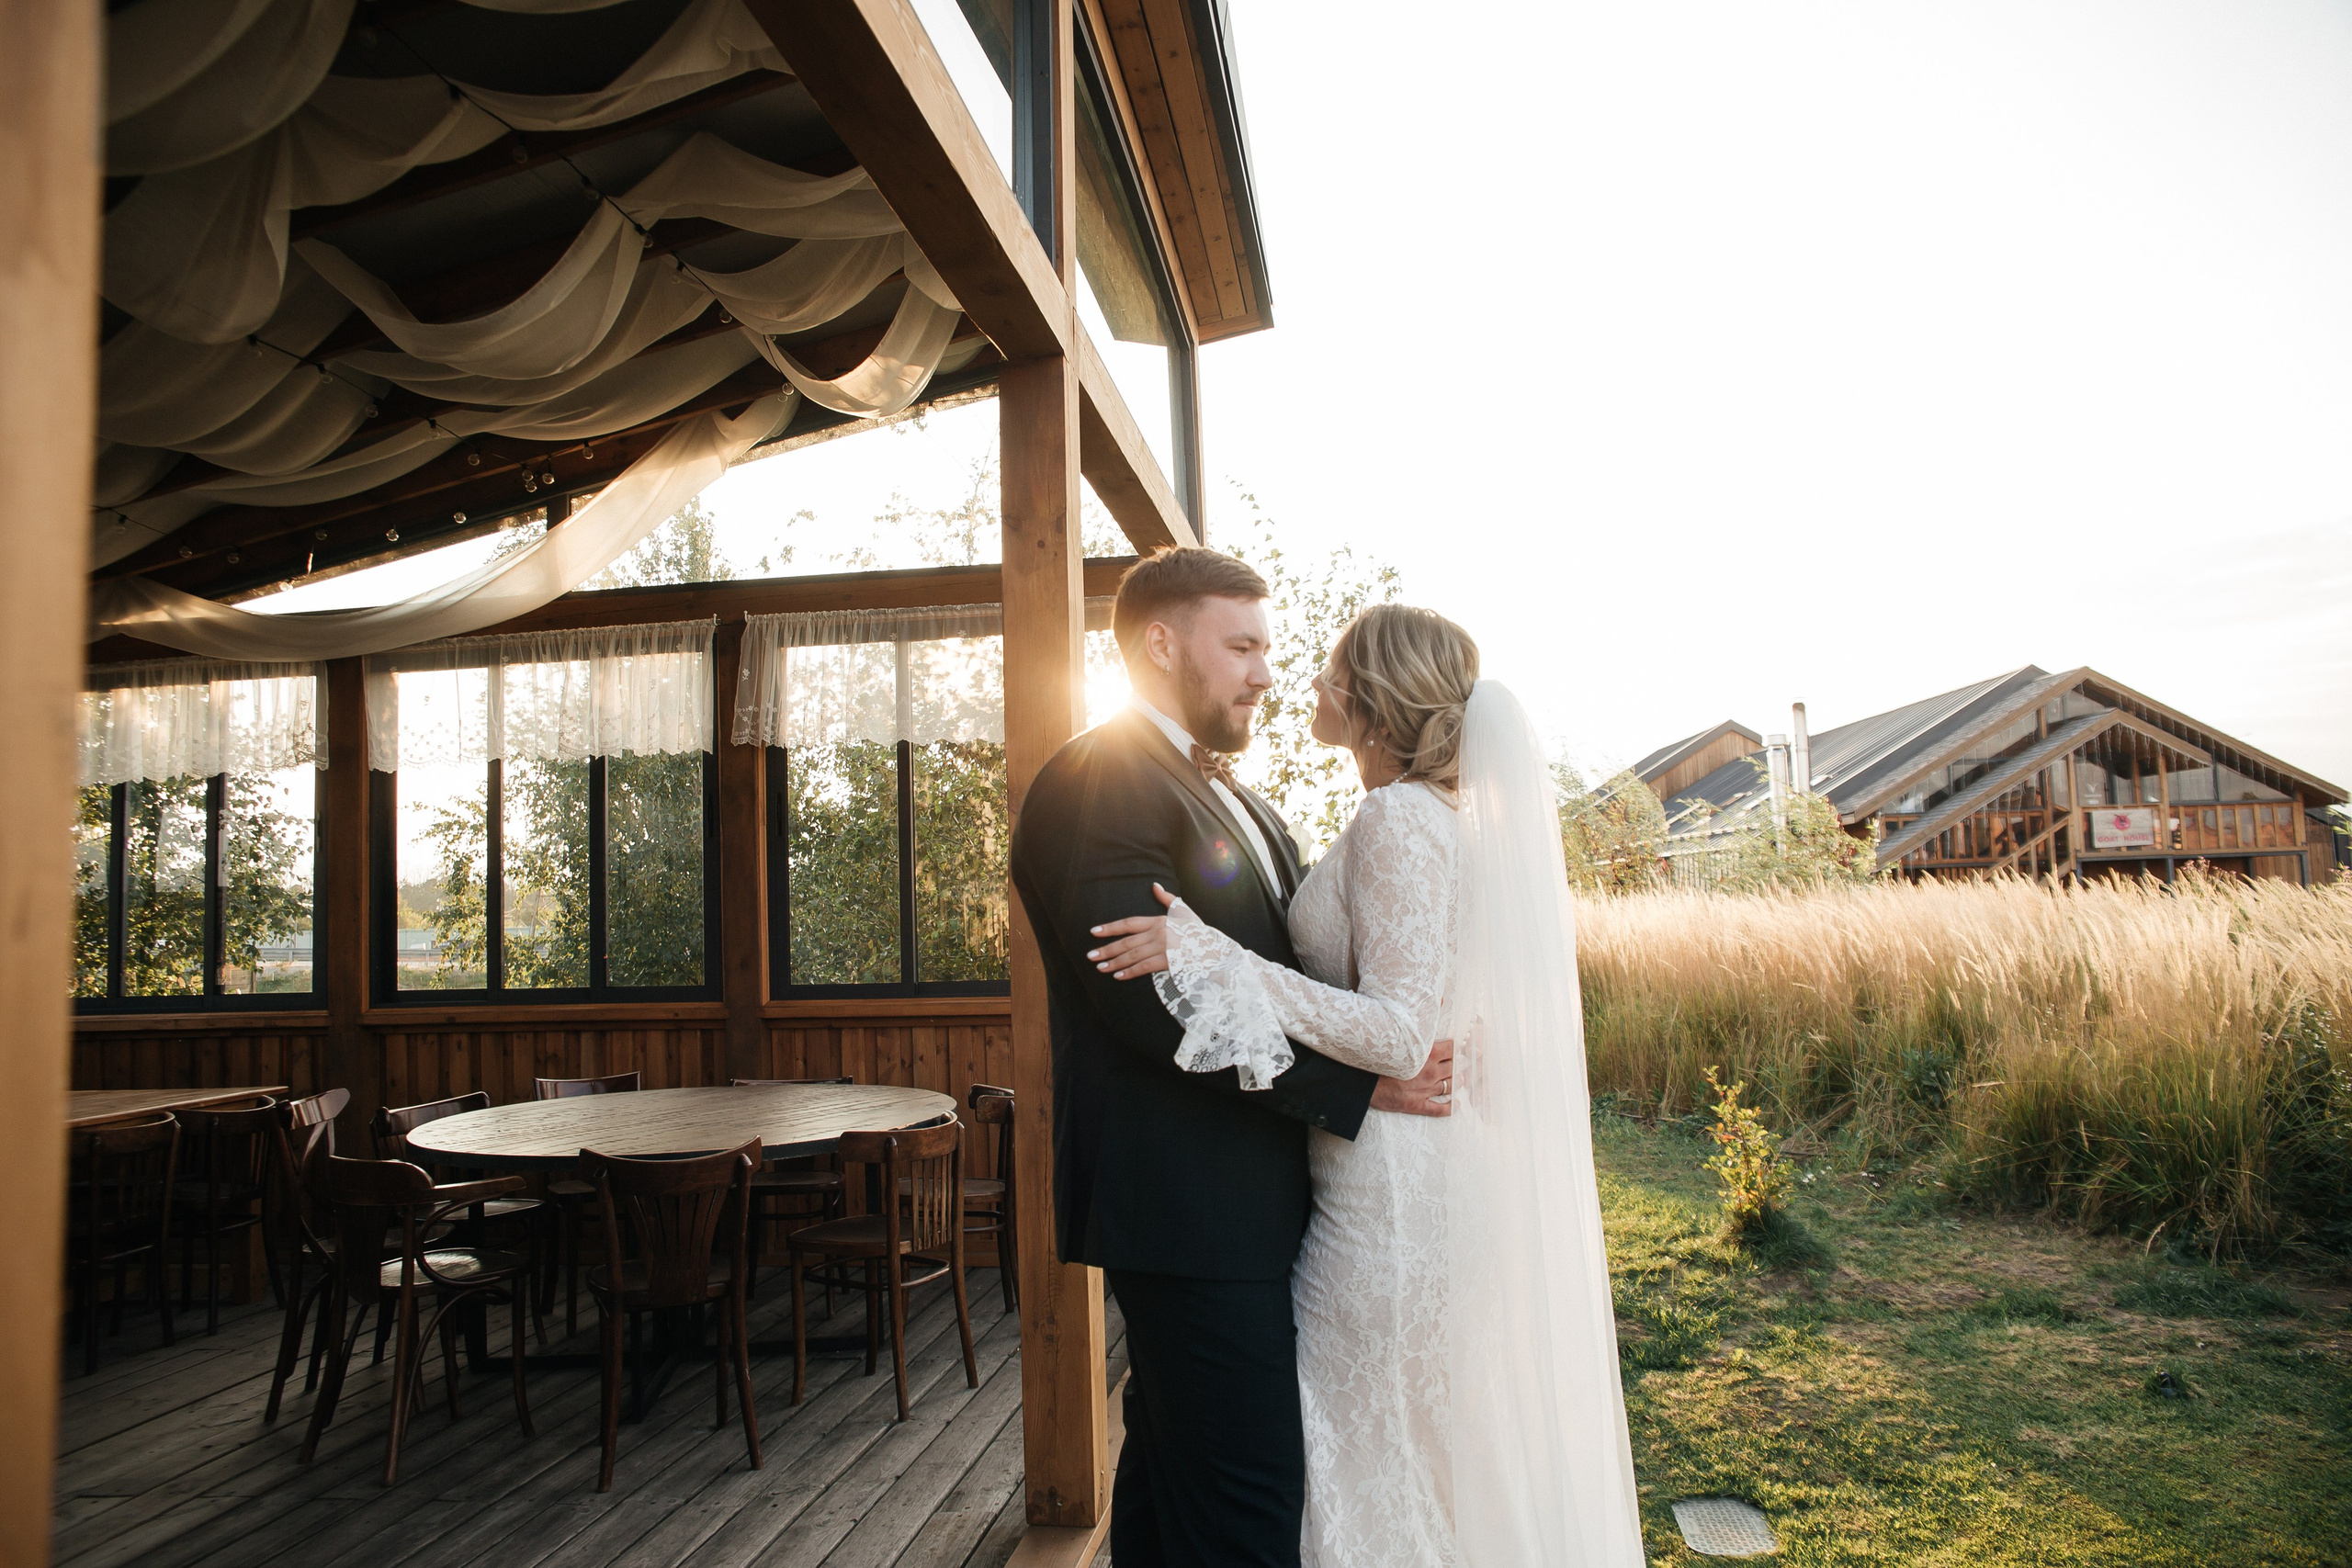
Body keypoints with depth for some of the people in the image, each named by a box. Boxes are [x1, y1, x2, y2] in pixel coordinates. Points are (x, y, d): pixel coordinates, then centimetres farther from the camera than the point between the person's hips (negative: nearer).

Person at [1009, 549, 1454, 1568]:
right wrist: (1352, 1086, -20)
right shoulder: (1097, 784, -13)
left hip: (1246, 1206, 10)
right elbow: (1146, 998, -23)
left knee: (1172, 1469, 20)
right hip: (1193, 1213, -9)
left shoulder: (1238, 804, 19)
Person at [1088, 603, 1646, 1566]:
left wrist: (1209, 957, -27)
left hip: (1395, 1187, -10)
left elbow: (1399, 1033, -24)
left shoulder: (1399, 816, -18)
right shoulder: (1451, 809, 11)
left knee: (1382, 1457, 5)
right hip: (1448, 1167, 10)